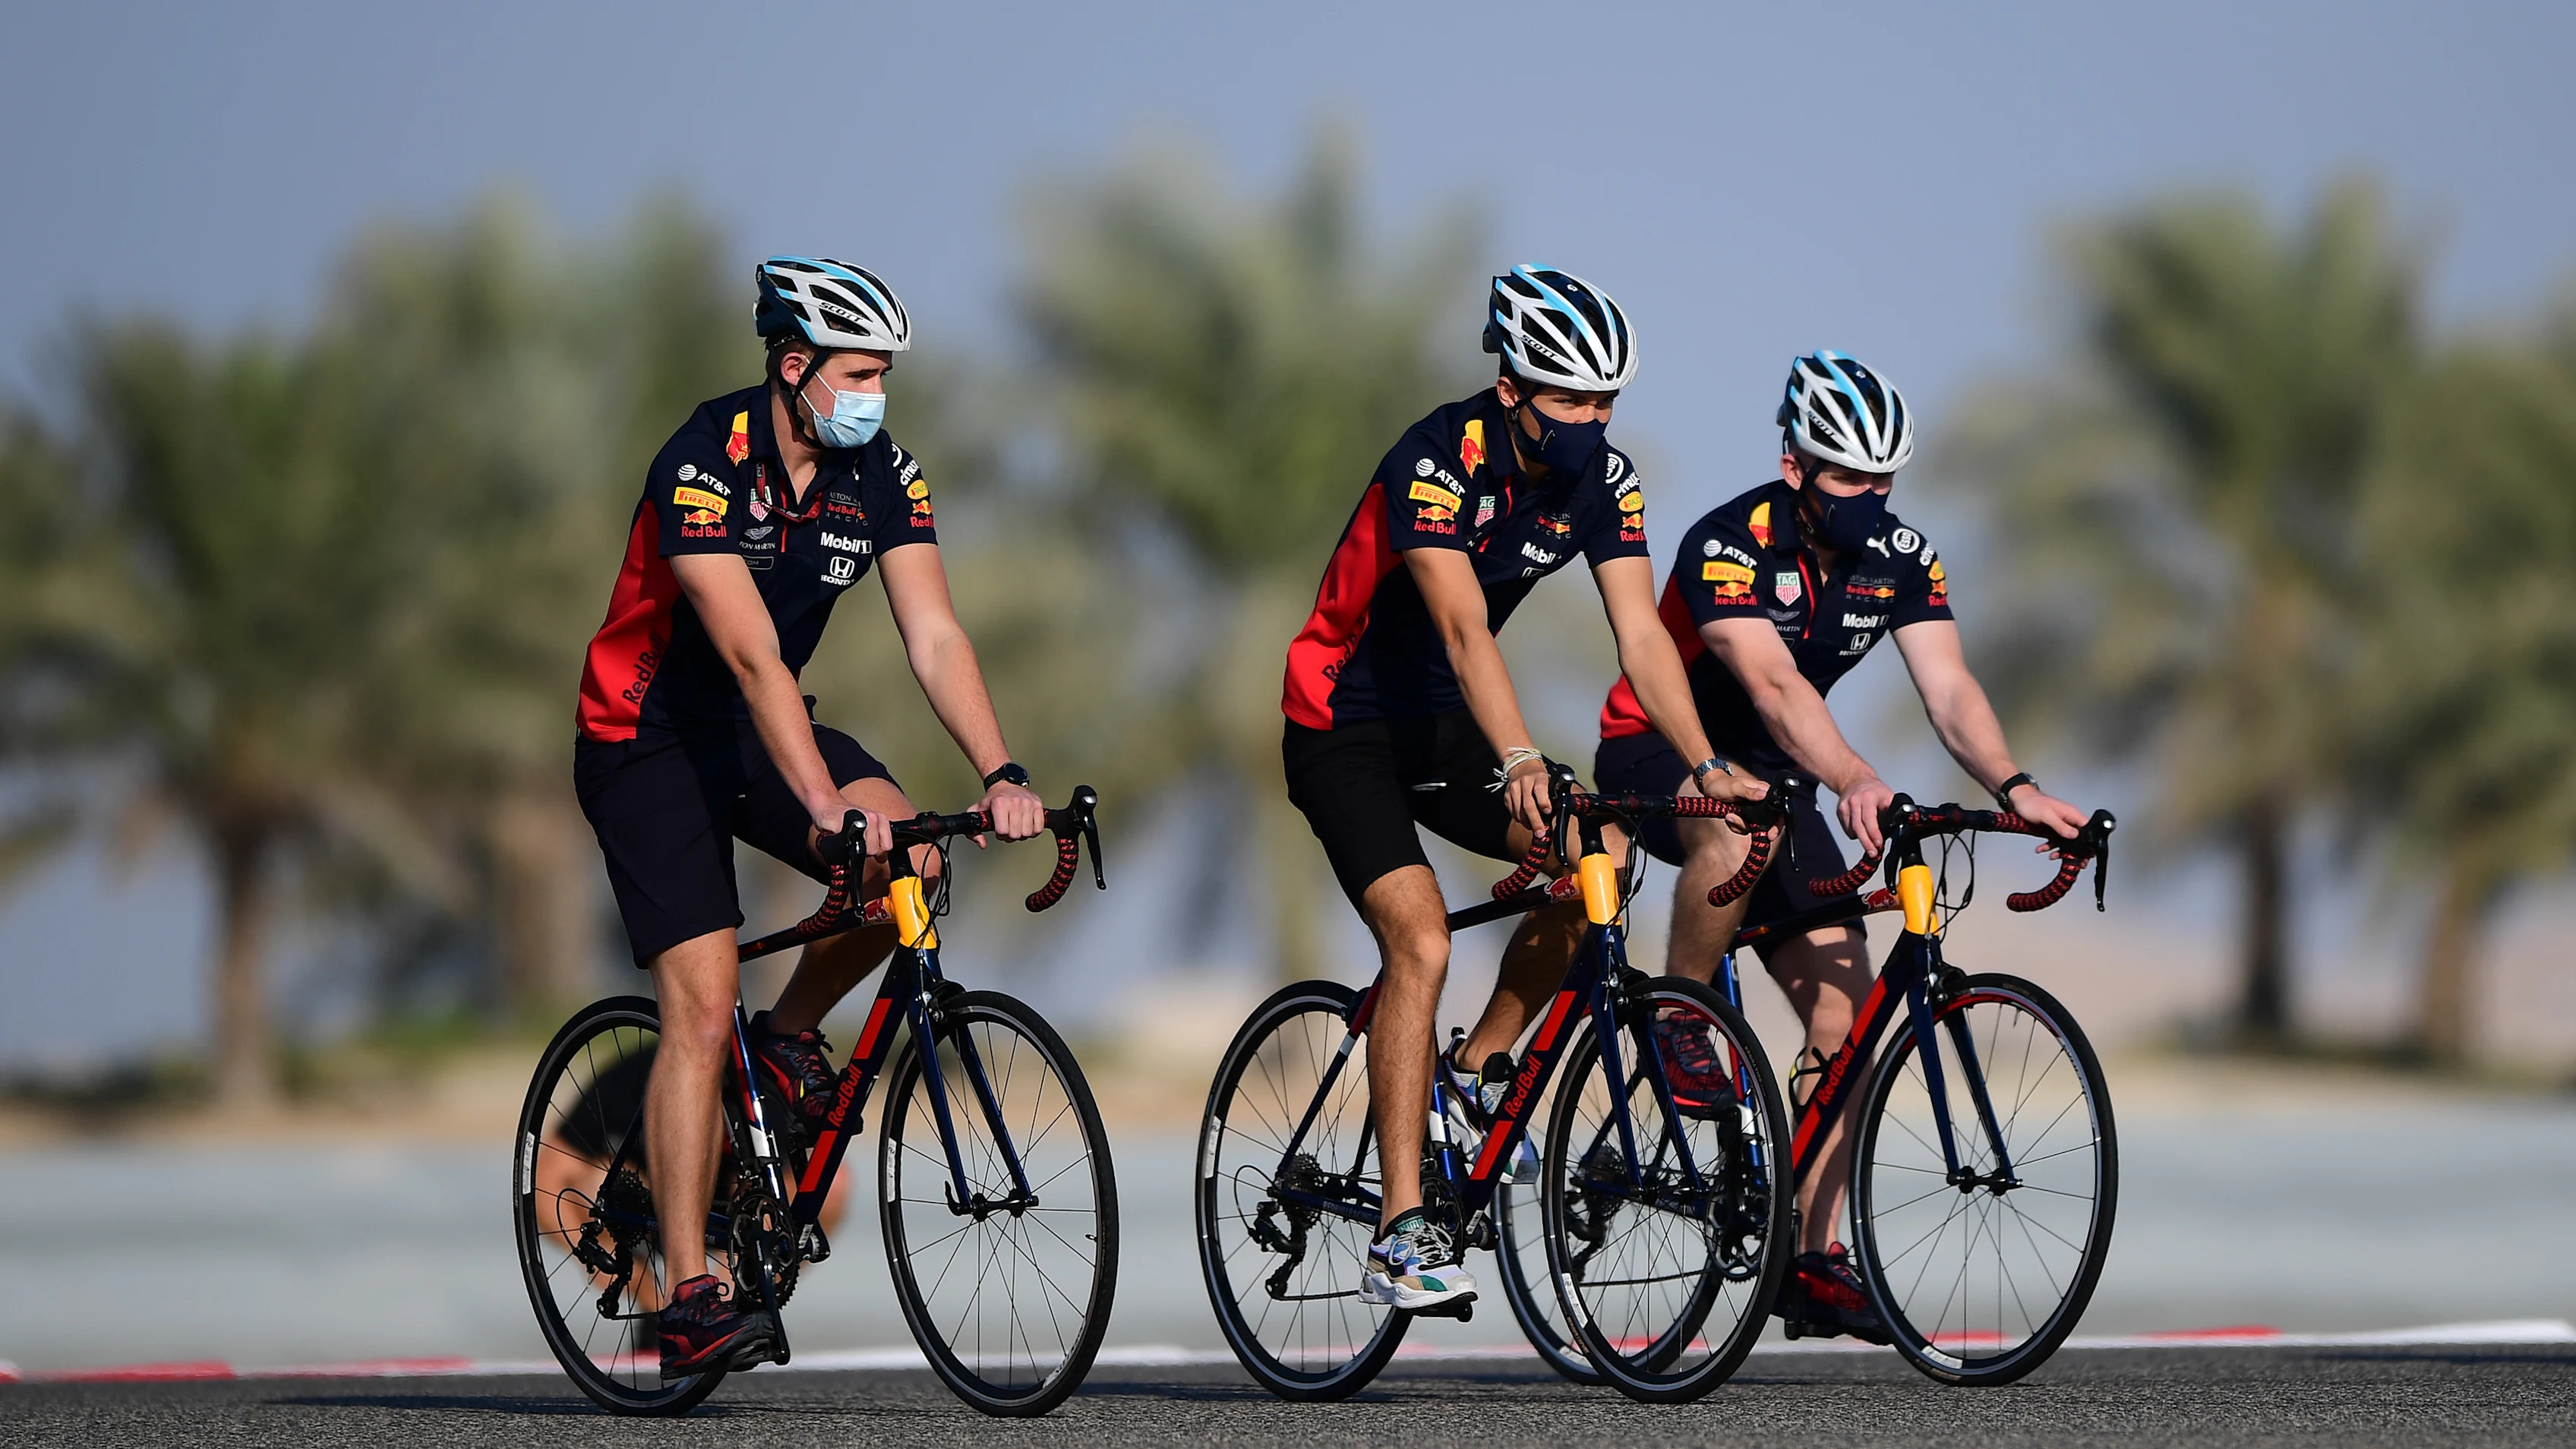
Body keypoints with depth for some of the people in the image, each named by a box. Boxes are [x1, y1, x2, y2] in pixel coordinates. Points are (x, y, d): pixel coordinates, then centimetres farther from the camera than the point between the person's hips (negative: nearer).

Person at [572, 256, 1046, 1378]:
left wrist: (1002, 775, -29)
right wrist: (826, 805, -43)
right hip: (647, 742, -6)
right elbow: (751, 654, -34)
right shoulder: (705, 465, -25)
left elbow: (934, 637, -14)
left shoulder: (879, 475, -7)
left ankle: (791, 1036, 6)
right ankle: (689, 1305, -14)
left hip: (758, 732, 6)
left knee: (909, 863, -23)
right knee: (703, 1009, -16)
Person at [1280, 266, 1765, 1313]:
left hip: (1444, 725, 7)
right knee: (1421, 944, -22)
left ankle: (1485, 1065, 12)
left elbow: (1640, 634, -13)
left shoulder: (1602, 478, -7)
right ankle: (1401, 1237, -23)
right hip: (1344, 727, -7)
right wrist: (1521, 763, -52)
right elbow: (1465, 630, -38)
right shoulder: (1438, 462, -27)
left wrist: (1709, 769, -27)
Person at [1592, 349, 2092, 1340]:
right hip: (1655, 758, -6)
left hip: (1770, 777, 6)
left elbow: (1949, 690, -19)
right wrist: (1855, 782, -58)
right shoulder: (1730, 545, -27)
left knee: (1845, 1007, -8)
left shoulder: (1899, 557, -9)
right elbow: (1776, 687, -42)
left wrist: (2014, 790, -38)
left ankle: (1811, 1258, -5)